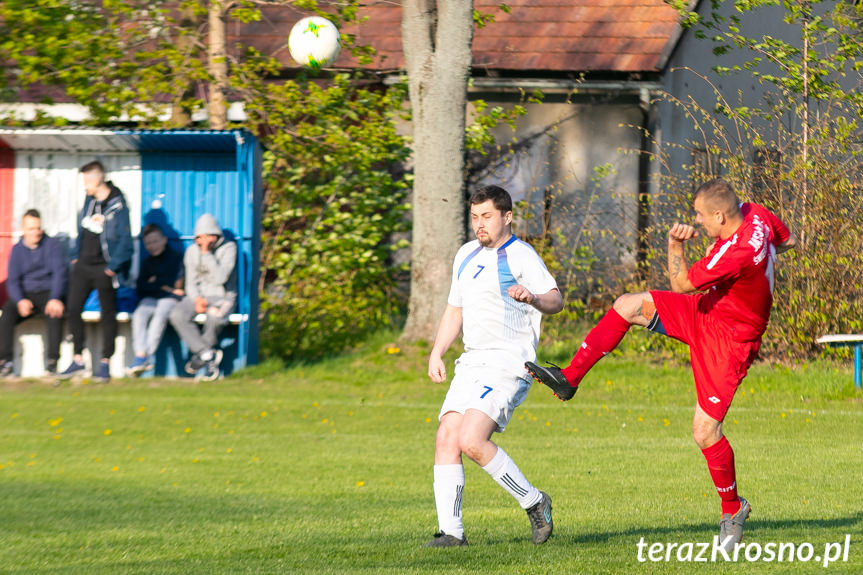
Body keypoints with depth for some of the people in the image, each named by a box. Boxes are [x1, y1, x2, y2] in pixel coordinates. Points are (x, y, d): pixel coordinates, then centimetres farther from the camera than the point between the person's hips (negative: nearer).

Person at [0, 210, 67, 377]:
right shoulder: (17, 250, 9)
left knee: (54, 312, -36)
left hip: (48, 293, -2)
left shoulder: (52, 245, 2)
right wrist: (20, 301, -20)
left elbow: (59, 272, -7)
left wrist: (55, 299, -25)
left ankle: (52, 361, -34)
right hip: (25, 294, 2)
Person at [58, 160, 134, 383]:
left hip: (103, 268, -7)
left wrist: (112, 267, -17)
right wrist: (75, 256, 12)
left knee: (108, 313, 3)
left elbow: (124, 240, -14)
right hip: (83, 265, 7)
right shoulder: (89, 200, 8)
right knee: (73, 310, 5)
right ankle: (78, 360, 14)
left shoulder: (117, 206, -13)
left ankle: (104, 363, 9)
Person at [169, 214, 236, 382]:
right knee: (178, 315, -28)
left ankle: (200, 354, -12)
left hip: (222, 298, -4)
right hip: (198, 295, 4)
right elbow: (191, 282, 8)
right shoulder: (192, 251, 7)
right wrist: (197, 299, -12)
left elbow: (220, 278, -19)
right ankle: (208, 354, -23)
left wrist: (207, 254, -21)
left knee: (215, 318, -39)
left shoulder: (228, 248, -7)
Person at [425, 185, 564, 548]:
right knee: (446, 438, -5)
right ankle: (451, 531, -4)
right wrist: (437, 353, 16)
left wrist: (533, 298, -41)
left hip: (509, 365, -8)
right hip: (472, 364, 8)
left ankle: (534, 503, -4)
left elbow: (555, 300, -19)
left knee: (472, 440, -21)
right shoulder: (466, 256, 18)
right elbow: (455, 310, 28)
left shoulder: (520, 256, -7)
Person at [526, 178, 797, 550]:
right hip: (704, 312, 9)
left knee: (704, 432, -8)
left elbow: (681, 284, -26)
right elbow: (788, 240, 13)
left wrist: (675, 245, -17)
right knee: (628, 306, -1)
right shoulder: (753, 213, -10)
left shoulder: (737, 253, -36)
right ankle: (569, 380, 6)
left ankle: (732, 508, 15)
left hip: (729, 340, -9)